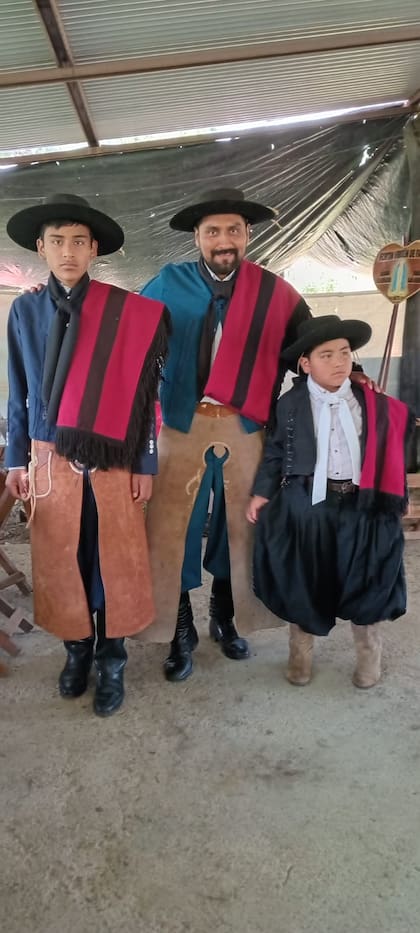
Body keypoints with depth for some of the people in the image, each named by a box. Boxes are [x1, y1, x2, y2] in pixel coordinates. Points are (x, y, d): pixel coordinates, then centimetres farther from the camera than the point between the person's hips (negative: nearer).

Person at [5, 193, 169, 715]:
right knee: (60, 562, 12)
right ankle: (77, 650, 33)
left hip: (112, 462, -2)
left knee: (114, 564, 7)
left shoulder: (128, 312, -4)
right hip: (49, 461, 3)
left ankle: (111, 660, 27)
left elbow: (143, 393, -3)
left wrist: (145, 465, -4)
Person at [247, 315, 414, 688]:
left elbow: (391, 453, 6)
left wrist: (394, 498, 0)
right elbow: (276, 452, 3)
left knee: (366, 585, 8)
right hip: (305, 506, 0)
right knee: (302, 585, 11)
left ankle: (369, 658, 33)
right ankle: (300, 656, 33)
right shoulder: (290, 404, -2)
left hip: (362, 507, 1)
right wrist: (262, 492, -3)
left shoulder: (376, 404, 1)